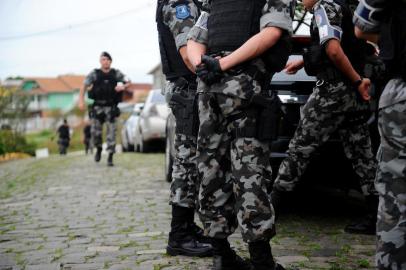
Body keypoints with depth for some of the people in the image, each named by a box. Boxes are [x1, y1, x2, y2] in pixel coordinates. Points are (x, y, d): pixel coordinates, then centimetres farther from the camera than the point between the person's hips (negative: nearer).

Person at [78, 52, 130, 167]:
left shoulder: (116, 73, 1)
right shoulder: (94, 74, -2)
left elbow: (128, 82, 9)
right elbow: (84, 86, -4)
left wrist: (123, 87, -14)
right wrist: (81, 100, -16)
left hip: (111, 108, 0)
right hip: (98, 107, 0)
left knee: (111, 132, -4)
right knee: (95, 132, 0)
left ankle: (110, 157, 3)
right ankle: (98, 149, 30)